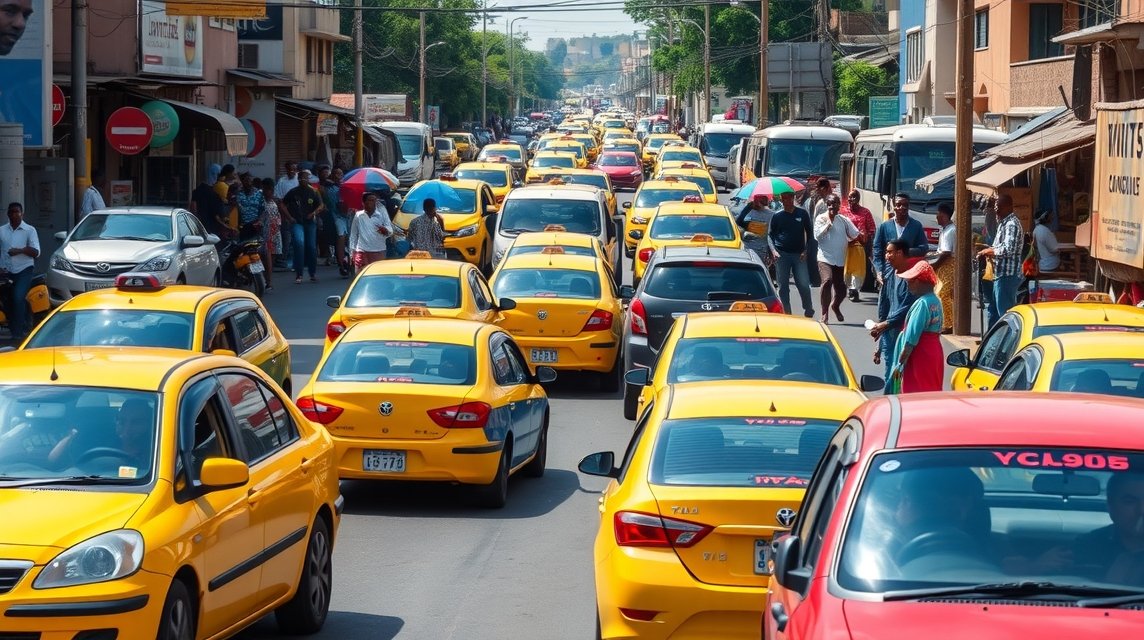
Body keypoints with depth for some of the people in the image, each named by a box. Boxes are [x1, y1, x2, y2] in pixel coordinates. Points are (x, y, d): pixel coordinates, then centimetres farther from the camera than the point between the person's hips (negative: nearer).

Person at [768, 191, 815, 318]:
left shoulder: (802, 213, 5)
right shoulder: (777, 216, 5)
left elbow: (809, 233, 9)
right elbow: (770, 235, 8)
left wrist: (806, 250, -1)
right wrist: (773, 250, -8)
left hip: (799, 255, -1)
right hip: (782, 255, 1)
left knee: (804, 285, -7)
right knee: (783, 287, 3)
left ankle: (809, 312, 9)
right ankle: (786, 313, 9)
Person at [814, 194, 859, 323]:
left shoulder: (843, 220, 9)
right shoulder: (821, 218, 0)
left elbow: (854, 234, 10)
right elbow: (817, 235, -11)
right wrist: (829, 222, -11)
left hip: (840, 260, 4)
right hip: (825, 258, -4)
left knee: (841, 288, 6)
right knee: (827, 280, -27)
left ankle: (835, 306, 41)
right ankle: (825, 314, -18)